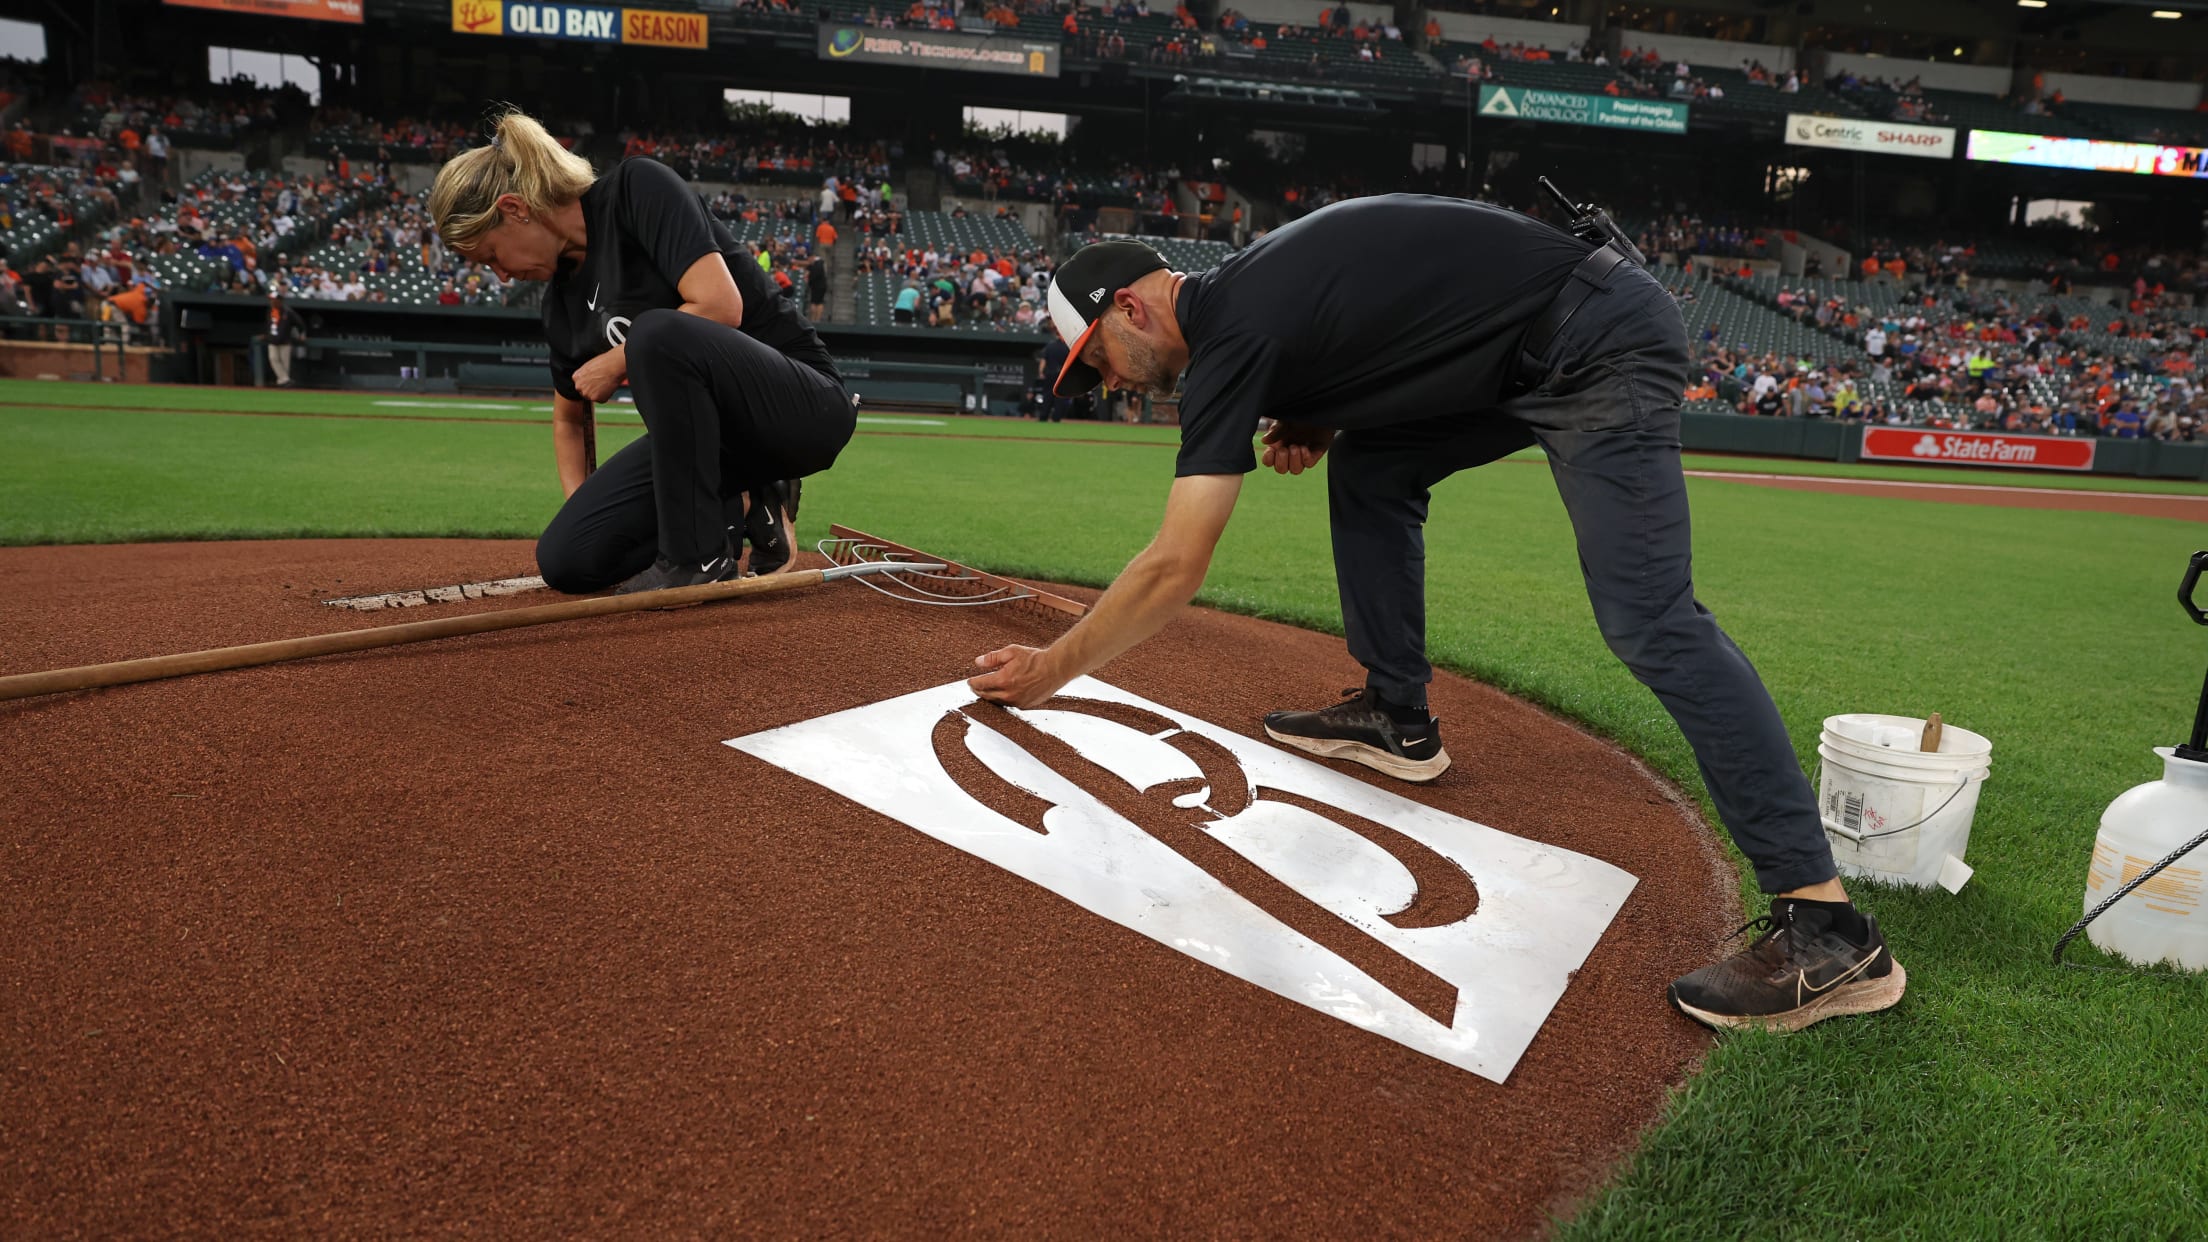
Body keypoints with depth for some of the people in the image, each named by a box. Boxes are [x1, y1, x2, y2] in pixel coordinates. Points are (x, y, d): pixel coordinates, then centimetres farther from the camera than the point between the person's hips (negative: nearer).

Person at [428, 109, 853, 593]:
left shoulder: (637, 188, -11)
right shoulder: (562, 302, 9)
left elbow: (721, 306, -25)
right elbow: (569, 419, 22)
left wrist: (618, 362, -13)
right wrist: (585, 505, 11)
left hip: (805, 407, -7)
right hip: (713, 435, 7)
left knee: (657, 331, -35)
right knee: (566, 558, -7)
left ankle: (699, 556, -22)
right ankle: (738, 509, 8)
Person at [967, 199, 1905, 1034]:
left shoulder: (1232, 331, -15)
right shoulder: (1245, 291, 12)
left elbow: (1174, 568, -17)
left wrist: (1051, 669, -7)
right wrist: (1312, 425, 8)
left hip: (1601, 344, -10)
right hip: (1541, 352, 10)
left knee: (1648, 620, -18)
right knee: (1367, 465, 13)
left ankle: (1825, 927, -16)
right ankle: (1398, 717, 18)